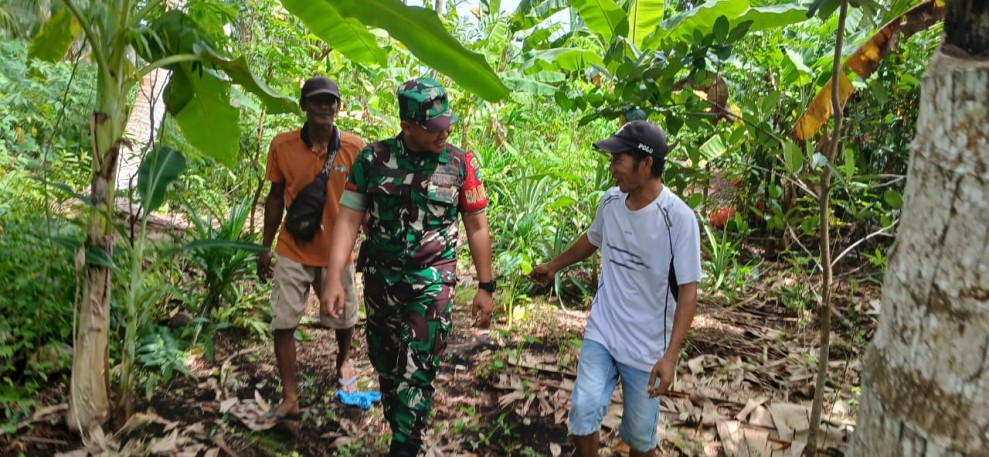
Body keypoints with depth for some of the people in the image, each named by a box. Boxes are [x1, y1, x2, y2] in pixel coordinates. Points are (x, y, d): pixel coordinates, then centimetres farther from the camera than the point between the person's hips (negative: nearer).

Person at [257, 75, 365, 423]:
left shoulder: (355, 148, -11)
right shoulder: (282, 145, -8)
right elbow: (275, 198, 2)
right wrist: (265, 247, 4)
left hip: (338, 251, 0)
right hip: (293, 251, 0)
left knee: (344, 318, 17)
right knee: (283, 324, 1)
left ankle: (343, 360, 48)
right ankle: (290, 398, 13)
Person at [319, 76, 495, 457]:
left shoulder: (461, 163, -6)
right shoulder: (373, 159, -5)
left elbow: (477, 228, 0)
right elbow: (348, 219, -5)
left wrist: (485, 287, 0)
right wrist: (333, 280, -13)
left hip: (432, 284, -2)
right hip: (379, 280, 3)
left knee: (416, 372, -3)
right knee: (385, 365, 15)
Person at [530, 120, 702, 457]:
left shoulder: (678, 217, -19)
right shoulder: (611, 201, -3)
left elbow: (688, 291, -18)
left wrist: (670, 356, -25)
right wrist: (554, 266, 31)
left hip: (647, 347, -3)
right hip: (601, 333, 4)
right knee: (584, 410, -9)